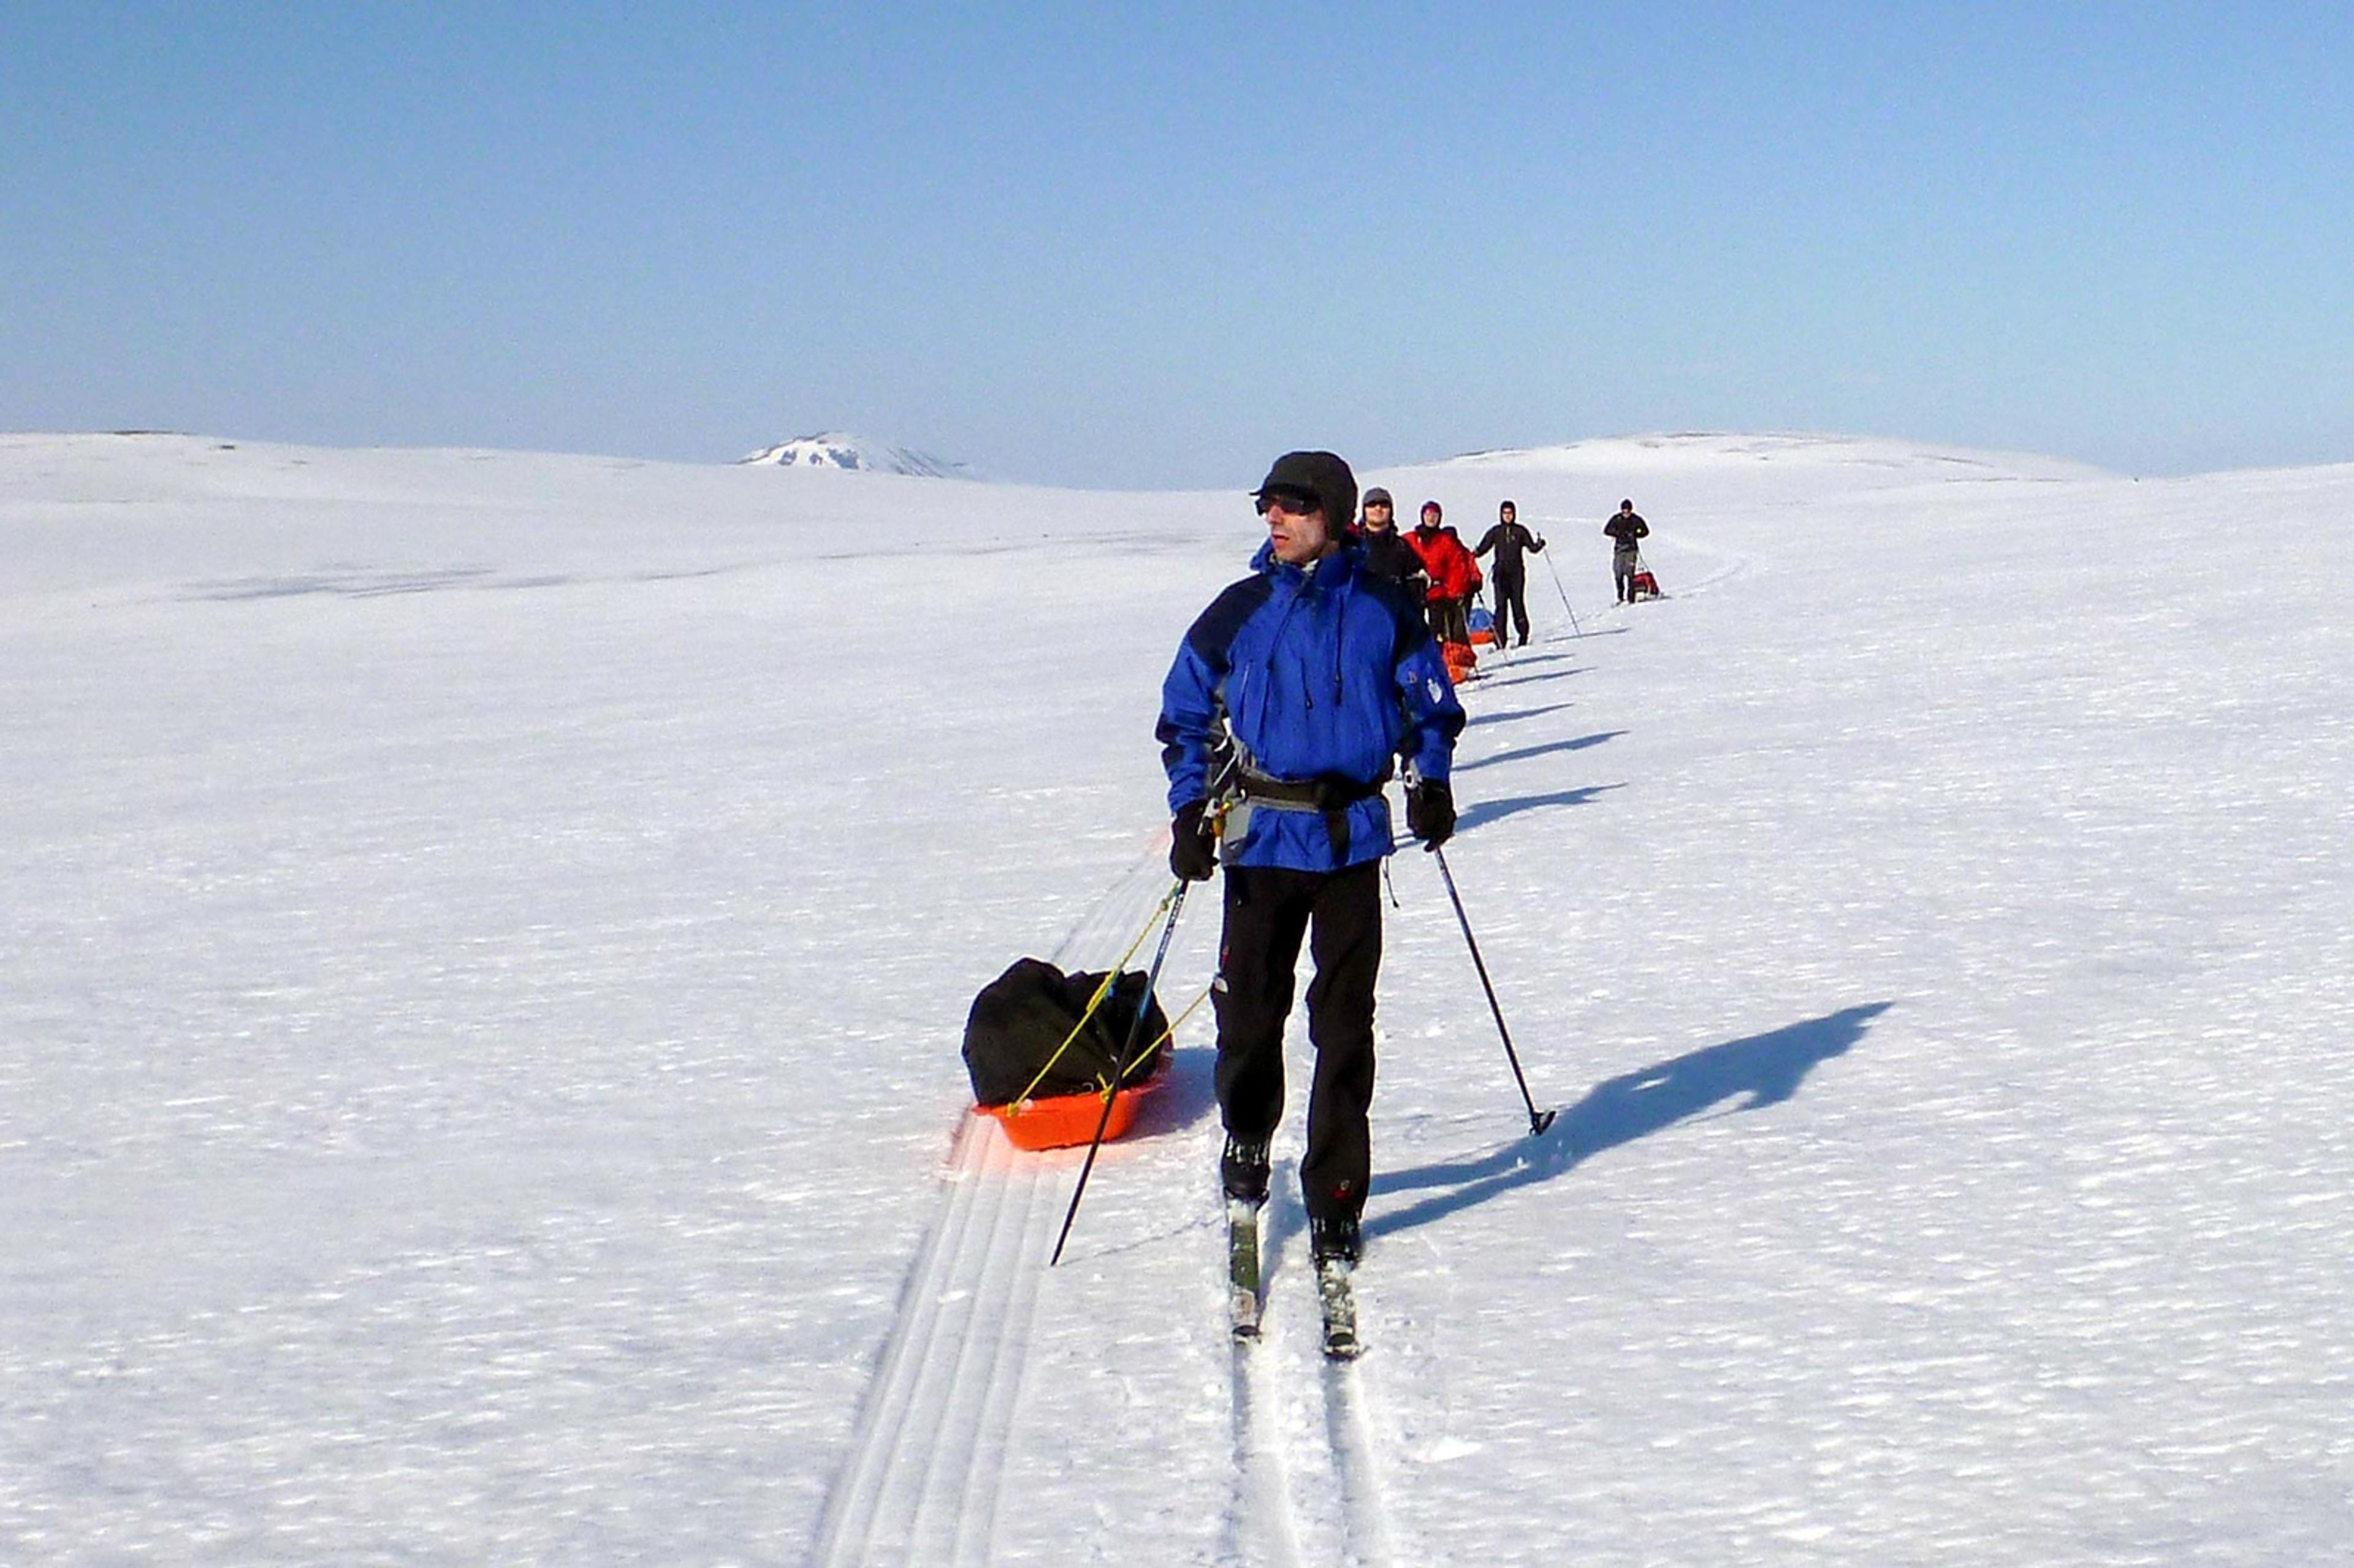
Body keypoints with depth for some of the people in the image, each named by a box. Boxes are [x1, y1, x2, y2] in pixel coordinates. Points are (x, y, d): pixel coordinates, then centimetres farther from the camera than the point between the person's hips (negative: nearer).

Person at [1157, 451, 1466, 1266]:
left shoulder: (1382, 609, 2)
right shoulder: (1239, 611, 3)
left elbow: (1431, 704, 14)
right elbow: (1185, 716, 10)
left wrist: (1430, 784, 0)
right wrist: (1191, 810, -1)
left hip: (1353, 837, 0)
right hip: (1261, 837, 1)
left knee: (1345, 1024, 0)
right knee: (1249, 1009, 3)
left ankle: (1334, 1199, 8)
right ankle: (1246, 1136, 32)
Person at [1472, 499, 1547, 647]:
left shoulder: (1520, 531, 7)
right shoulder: (1495, 532, 8)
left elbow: (1532, 547, 6)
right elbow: (1483, 548, 7)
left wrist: (1539, 545, -14)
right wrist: (1474, 553, -13)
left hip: (1516, 574, 0)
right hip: (1500, 574, 0)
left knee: (1518, 604, -2)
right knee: (1501, 606, -6)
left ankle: (1523, 637, 7)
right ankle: (1500, 640, -8)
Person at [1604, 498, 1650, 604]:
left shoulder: (1636, 520, 0)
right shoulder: (1616, 519, 3)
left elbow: (1645, 532, 6)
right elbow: (1606, 530, 5)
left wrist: (1634, 534, -10)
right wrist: (1618, 534, -11)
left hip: (1631, 549, -2)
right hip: (1619, 549, 2)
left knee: (1630, 574, -11)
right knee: (1618, 574, -3)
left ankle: (1631, 599, -9)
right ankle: (1620, 598, 10)